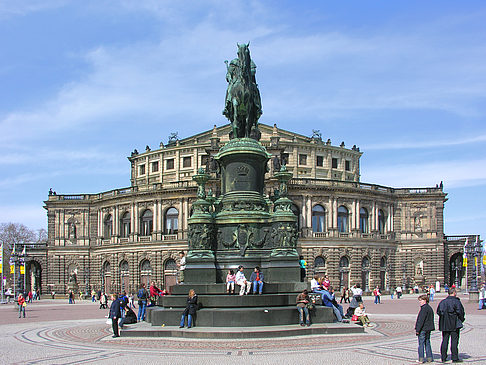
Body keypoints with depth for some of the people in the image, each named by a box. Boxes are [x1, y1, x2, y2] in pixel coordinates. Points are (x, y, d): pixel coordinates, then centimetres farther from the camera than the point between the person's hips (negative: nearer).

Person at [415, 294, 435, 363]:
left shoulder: (424, 308, -17)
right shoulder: (430, 308, 13)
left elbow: (421, 320, -20)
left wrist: (417, 329, -17)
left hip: (423, 329, -9)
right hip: (428, 329, 9)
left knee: (421, 343, -3)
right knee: (427, 343, 14)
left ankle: (421, 358, -2)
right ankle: (429, 358, 16)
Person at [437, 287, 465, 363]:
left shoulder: (443, 302, 6)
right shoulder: (456, 301, -10)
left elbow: (438, 312, 8)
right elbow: (460, 311, -13)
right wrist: (462, 319, 3)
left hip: (444, 325, 5)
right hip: (454, 325, -5)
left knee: (444, 340, 9)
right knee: (454, 341, 0)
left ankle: (443, 357, 11)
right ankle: (454, 358, 0)